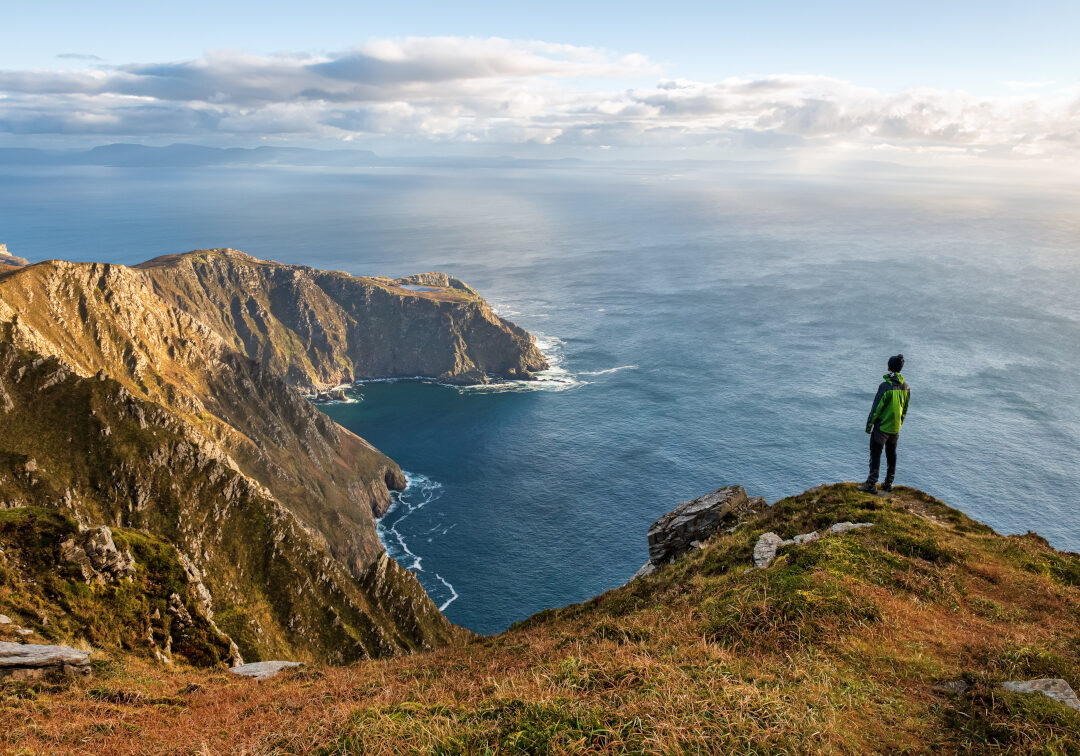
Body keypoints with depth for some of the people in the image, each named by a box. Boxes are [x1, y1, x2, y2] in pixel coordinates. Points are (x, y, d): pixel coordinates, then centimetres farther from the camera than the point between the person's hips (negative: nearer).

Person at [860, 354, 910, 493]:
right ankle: (888, 483, 25)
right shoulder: (906, 387, -1)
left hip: (882, 427, -6)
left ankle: (872, 484, 4)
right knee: (891, 455, 17)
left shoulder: (885, 386, -21)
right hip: (895, 428, 6)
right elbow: (905, 409, 9)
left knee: (875, 455, 2)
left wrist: (869, 424, -6)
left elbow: (876, 408, -17)